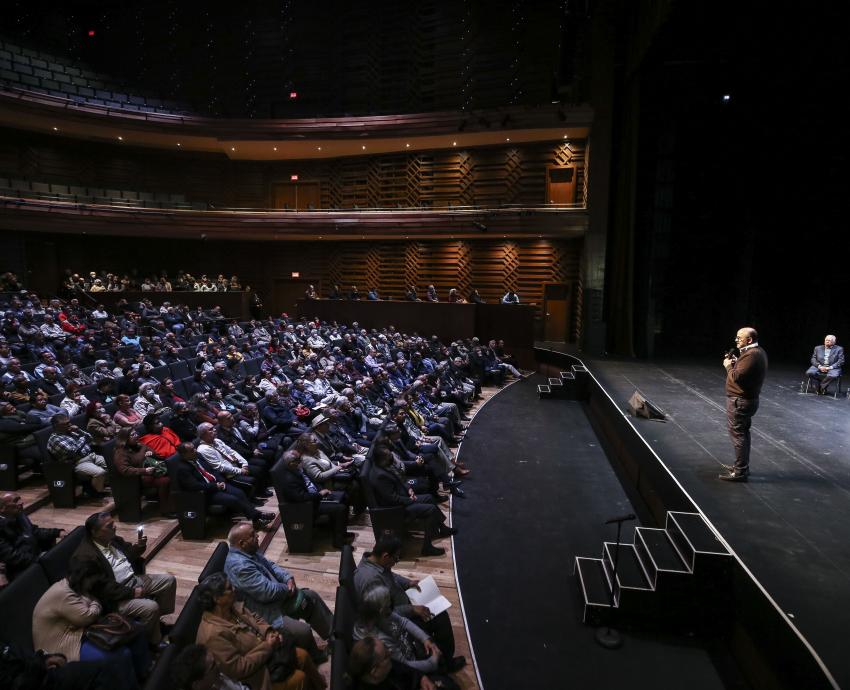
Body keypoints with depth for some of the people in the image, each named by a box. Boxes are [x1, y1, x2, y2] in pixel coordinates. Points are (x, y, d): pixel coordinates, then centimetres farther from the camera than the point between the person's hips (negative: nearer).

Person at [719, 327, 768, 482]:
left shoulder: (751, 355, -22)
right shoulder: (758, 352, 11)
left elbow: (737, 377, -25)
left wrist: (728, 365, -9)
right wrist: (735, 362, 6)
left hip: (740, 401, -11)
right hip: (747, 399, 11)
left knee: (738, 435, -4)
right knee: (743, 433, 18)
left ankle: (740, 472, 1)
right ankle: (742, 466, 30)